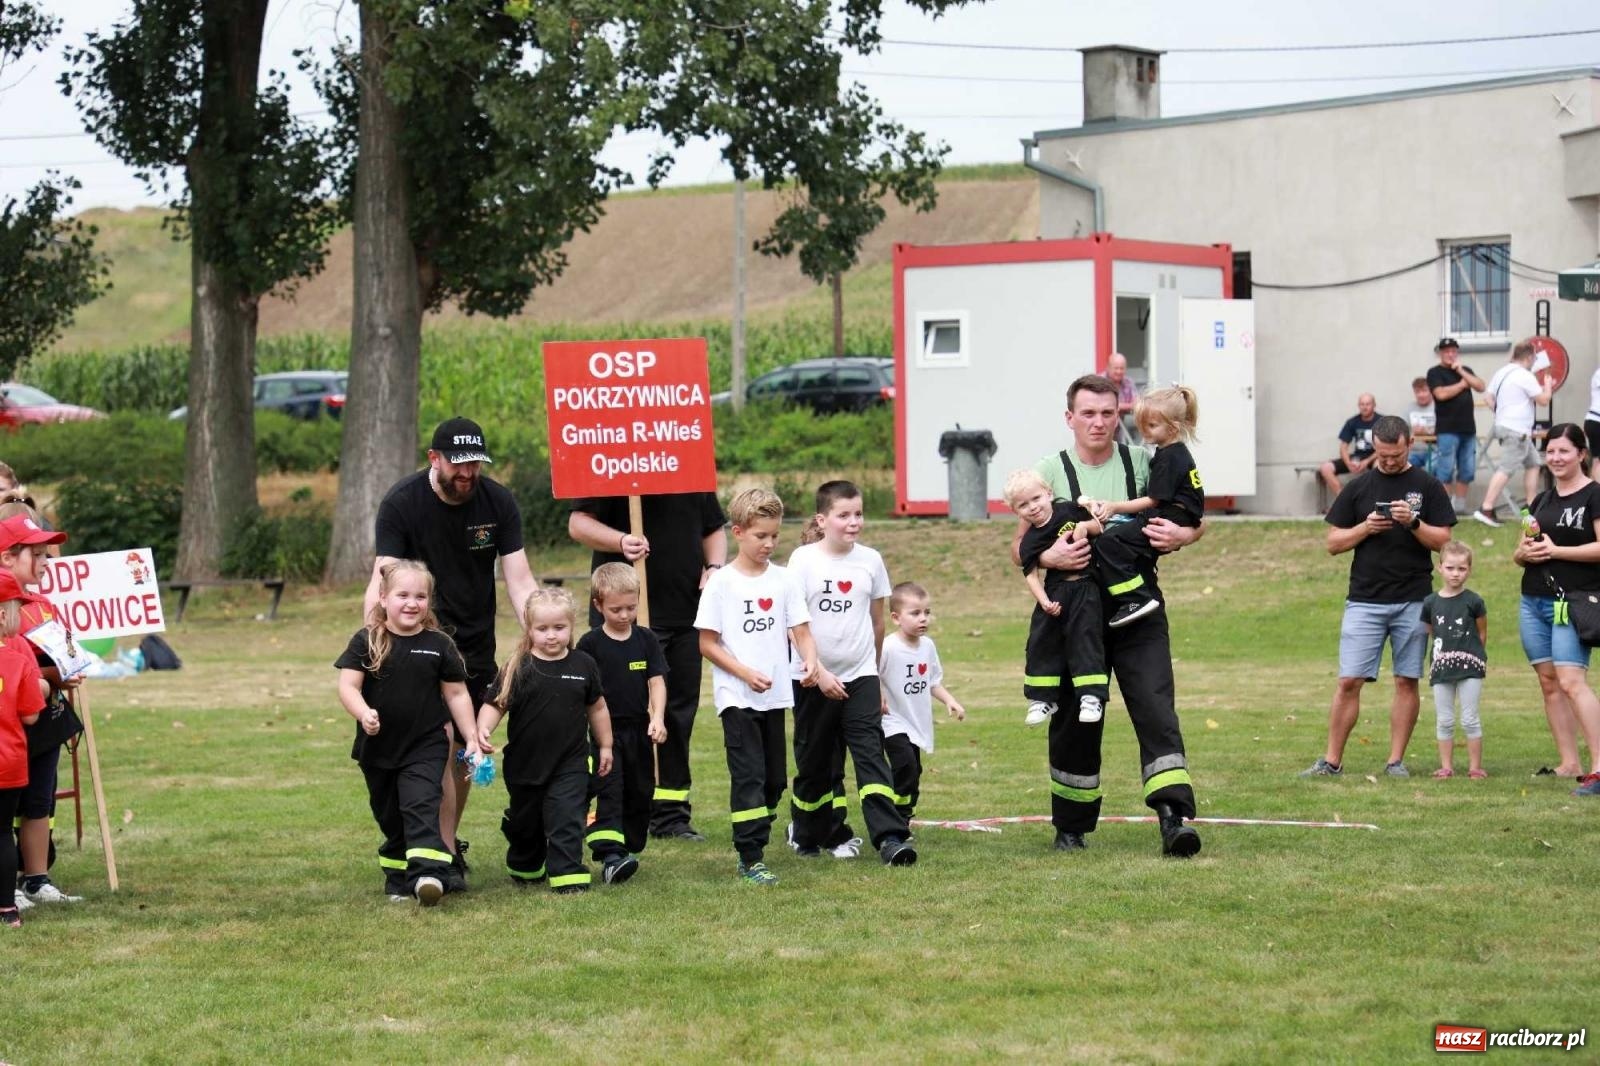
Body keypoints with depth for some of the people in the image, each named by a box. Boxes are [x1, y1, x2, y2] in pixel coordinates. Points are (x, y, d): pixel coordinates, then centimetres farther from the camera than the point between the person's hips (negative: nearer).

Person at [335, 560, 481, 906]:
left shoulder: (439, 645, -2)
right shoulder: (366, 642, -4)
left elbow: (456, 694, 5)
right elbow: (348, 686, -9)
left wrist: (472, 739, 3)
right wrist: (363, 713, -29)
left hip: (425, 748, -2)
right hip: (377, 749, 2)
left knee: (421, 807, -19)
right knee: (389, 818, 13)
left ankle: (427, 875, -30)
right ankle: (398, 880, 26)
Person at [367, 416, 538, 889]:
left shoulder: (498, 502, -5)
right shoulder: (401, 502, -14)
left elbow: (518, 579, -6)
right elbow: (383, 577, -20)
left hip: (476, 641, 3)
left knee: (466, 748, 4)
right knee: (439, 740, -16)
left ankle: (448, 841, 20)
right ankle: (445, 855, -14)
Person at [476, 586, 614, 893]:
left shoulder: (583, 665, -1)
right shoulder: (517, 669, -8)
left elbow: (597, 707, 11)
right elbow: (494, 705, -8)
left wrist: (605, 746, 16)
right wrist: (483, 730, -27)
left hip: (570, 763, 0)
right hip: (525, 764, 0)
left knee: (567, 821, -12)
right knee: (525, 822, 17)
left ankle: (567, 875, -9)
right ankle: (524, 869, 40)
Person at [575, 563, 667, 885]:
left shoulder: (646, 640, 4)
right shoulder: (590, 644, -4)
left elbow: (657, 682, 2)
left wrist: (657, 718, -12)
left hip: (638, 730, 4)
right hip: (604, 731, -4)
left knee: (640, 793, 10)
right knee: (608, 790, -14)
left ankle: (629, 849, 23)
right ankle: (610, 857, -24)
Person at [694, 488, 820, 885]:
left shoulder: (783, 580, 5)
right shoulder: (721, 583, -6)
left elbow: (801, 630, 4)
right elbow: (707, 643, -6)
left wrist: (809, 660, -17)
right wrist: (746, 673, -16)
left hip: (775, 695, 5)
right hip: (737, 696, -5)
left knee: (774, 779, 9)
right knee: (749, 776, -9)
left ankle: (753, 837, 23)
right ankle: (751, 859, -8)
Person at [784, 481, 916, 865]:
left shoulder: (870, 560, 4)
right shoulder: (804, 560, -6)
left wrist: (875, 674, 17)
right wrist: (819, 673, -14)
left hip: (860, 677, 1)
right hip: (815, 681, -1)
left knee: (871, 755, -10)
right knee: (816, 763, 9)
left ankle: (890, 837, -18)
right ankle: (807, 834, 26)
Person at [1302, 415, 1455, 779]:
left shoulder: (1427, 486, 5)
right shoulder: (1358, 487, 8)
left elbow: (1442, 541, 1)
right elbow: (1333, 543, 7)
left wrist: (1413, 523, -16)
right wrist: (1366, 527, -10)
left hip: (1413, 601, 0)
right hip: (1364, 601, 0)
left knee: (1406, 681, 3)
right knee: (1349, 681, -4)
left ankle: (1396, 760, 10)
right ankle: (1331, 761, 0)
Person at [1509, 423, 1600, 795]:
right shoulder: (1542, 500, 18)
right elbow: (1519, 555, 23)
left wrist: (1555, 550, -15)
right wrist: (1524, 552, 0)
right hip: (1533, 600, 8)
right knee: (1548, 681, 5)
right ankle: (1569, 764, 8)